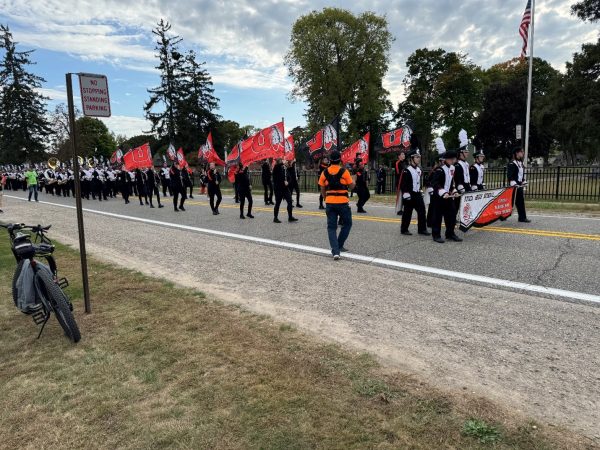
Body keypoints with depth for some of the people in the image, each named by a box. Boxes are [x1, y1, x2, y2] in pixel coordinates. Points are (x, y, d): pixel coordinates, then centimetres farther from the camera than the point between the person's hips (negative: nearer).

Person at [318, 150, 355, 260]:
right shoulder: (344, 172, -7)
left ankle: (335, 251, -5)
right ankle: (339, 246, 17)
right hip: (342, 202, -3)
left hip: (329, 203, 3)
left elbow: (322, 190, 8)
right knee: (347, 224, 18)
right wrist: (353, 180, 20)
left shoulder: (324, 173, 3)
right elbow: (351, 187, -1)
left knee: (331, 227, 6)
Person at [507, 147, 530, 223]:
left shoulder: (521, 163, 16)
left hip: (520, 185, 9)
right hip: (514, 186, -9)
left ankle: (522, 217, 11)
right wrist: (514, 184, -25)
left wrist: (524, 182, 11)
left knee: (521, 201, 8)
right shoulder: (512, 164, -13)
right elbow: (509, 176, -18)